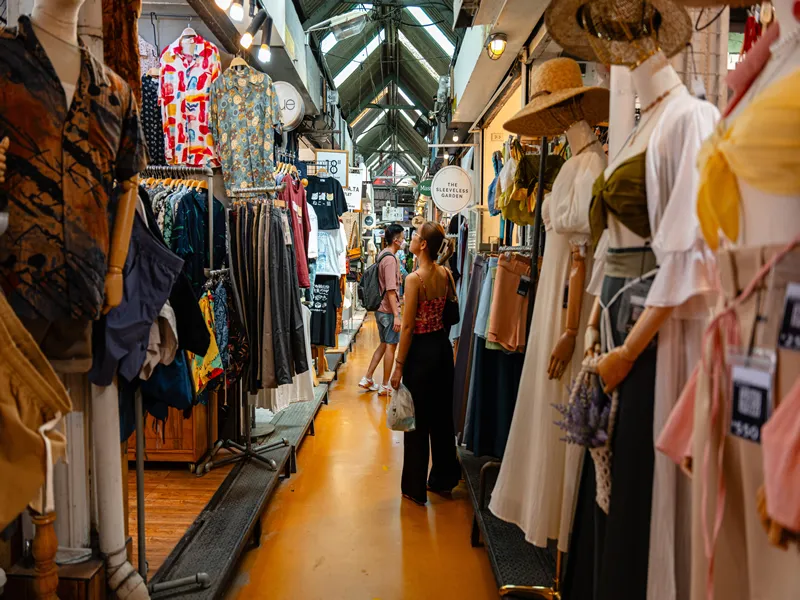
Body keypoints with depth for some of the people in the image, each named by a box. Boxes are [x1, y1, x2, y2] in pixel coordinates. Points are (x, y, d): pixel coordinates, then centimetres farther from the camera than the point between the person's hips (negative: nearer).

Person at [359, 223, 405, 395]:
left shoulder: (382, 255, 10)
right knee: (391, 347, 2)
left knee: (384, 345, 18)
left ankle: (367, 379, 22)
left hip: (380, 309, 9)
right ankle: (385, 386, 11)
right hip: (389, 310, -9)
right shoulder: (390, 259, -18)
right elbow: (391, 290, -22)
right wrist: (396, 315, -21)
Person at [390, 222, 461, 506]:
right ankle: (443, 479, 31)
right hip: (443, 346, 7)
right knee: (442, 414, 17)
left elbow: (408, 327, -18)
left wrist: (398, 365, -12)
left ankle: (415, 488, 18)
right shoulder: (446, 275, 1)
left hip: (421, 350, -7)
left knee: (417, 420, 5)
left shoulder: (414, 279, -19)